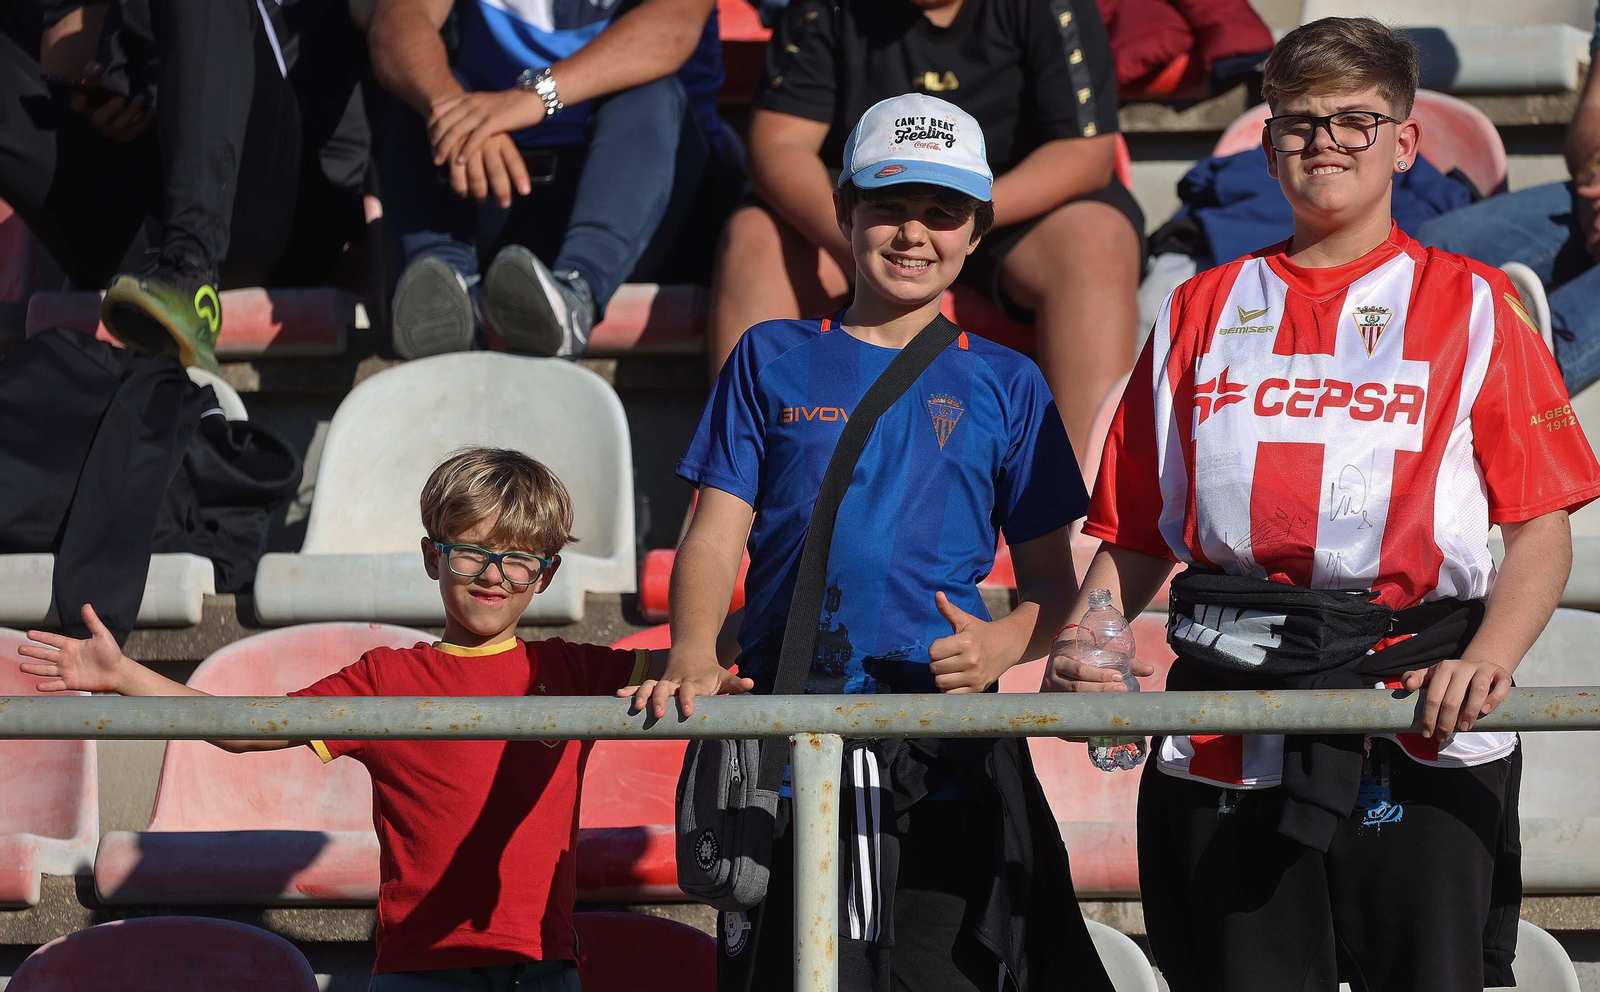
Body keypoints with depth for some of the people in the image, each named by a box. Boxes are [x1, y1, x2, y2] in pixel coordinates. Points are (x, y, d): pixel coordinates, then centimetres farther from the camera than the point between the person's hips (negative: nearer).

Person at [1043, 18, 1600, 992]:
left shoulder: (1474, 307, 8)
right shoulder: (1200, 312, 18)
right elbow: (1135, 534, 18)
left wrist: (1488, 661, -17)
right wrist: (1082, 645, -2)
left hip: (1423, 740, -2)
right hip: (1228, 747, 3)